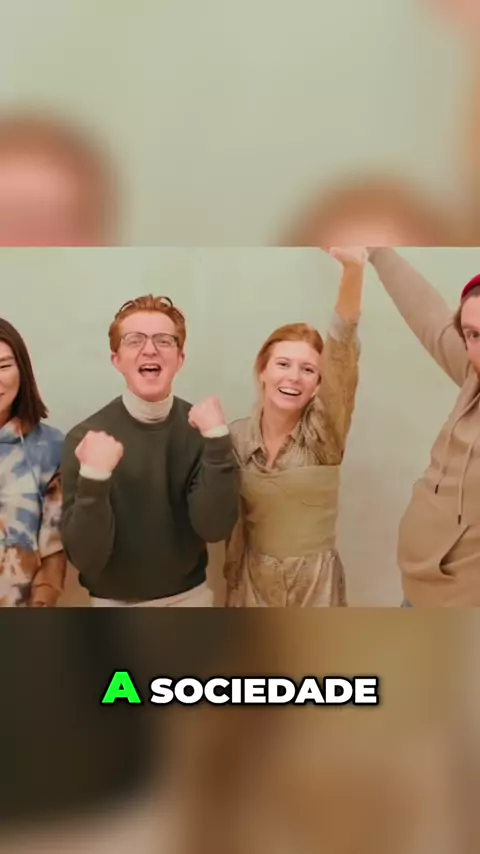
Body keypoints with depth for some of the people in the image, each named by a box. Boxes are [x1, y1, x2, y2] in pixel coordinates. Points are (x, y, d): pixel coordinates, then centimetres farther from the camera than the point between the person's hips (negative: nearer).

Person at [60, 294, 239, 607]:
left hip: (190, 596, 2)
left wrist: (218, 442, -29)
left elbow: (214, 528, -20)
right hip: (115, 602, -1)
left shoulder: (201, 426, -11)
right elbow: (85, 556, -19)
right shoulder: (87, 437, -16)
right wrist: (93, 478, -34)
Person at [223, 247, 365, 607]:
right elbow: (231, 520, 4)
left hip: (315, 582, -1)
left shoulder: (323, 432, -13)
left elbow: (342, 347, -30)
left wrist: (354, 268, -42)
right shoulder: (236, 436, -6)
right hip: (253, 581, 2)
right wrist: (234, 581, 8)